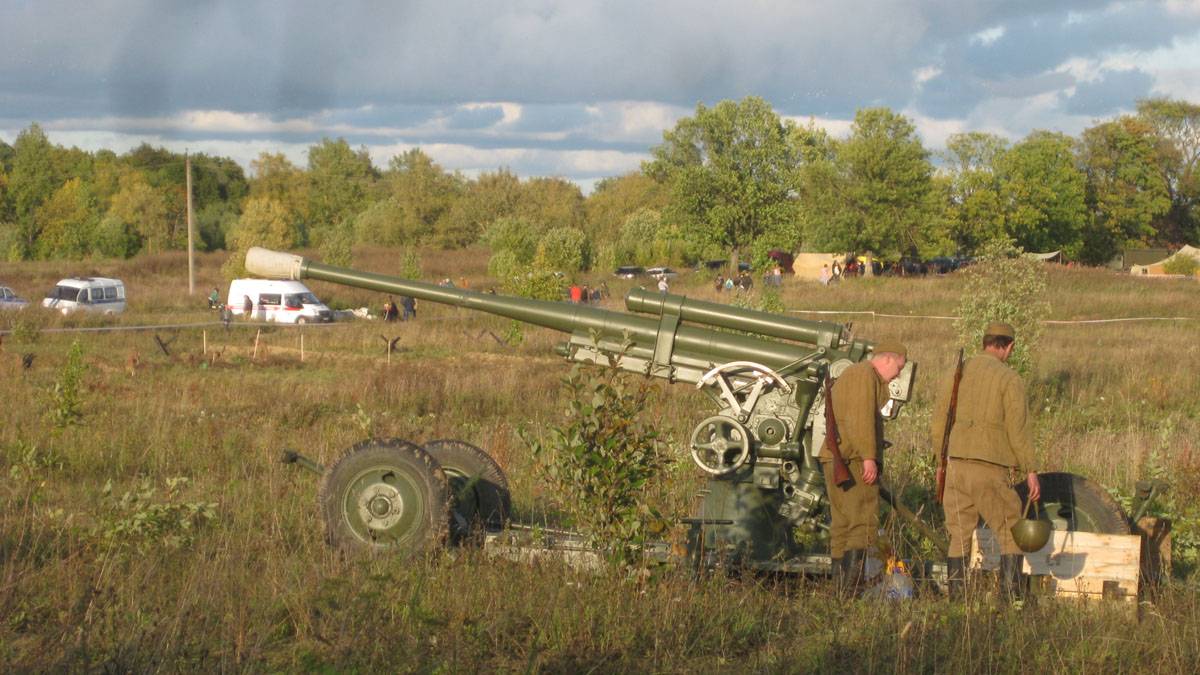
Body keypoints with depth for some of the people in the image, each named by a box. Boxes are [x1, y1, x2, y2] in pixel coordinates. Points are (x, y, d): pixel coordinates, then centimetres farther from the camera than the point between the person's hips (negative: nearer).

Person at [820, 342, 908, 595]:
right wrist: (869, 457, -22)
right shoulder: (865, 374, -6)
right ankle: (852, 581, -24)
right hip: (854, 459, -10)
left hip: (833, 459, 10)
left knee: (841, 523, 9)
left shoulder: (845, 377, 26)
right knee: (864, 521, -13)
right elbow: (862, 417, -17)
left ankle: (840, 583, 7)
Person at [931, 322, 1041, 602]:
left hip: (955, 466, 5)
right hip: (990, 469, -5)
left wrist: (942, 464, 22)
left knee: (959, 536, 10)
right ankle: (1013, 596, -4)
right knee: (1011, 534, 5)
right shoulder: (1009, 378, -4)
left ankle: (956, 599, 7)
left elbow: (938, 424, 13)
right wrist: (1030, 470, -3)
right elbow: (1018, 428, -9)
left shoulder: (955, 375, 11)